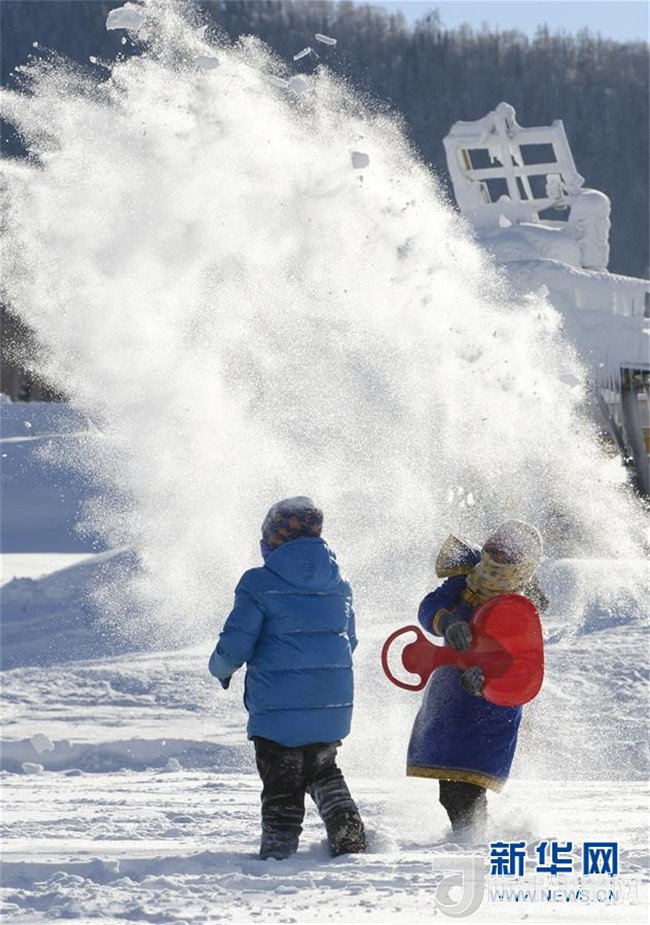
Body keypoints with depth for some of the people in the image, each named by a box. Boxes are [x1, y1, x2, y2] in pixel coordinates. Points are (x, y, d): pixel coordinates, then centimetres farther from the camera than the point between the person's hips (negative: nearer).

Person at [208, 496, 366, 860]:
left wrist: (221, 668, 11)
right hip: (333, 703, 5)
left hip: (279, 705, -5)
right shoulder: (339, 586, 7)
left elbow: (235, 645, -11)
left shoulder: (260, 585, -10)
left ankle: (279, 853, 2)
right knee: (322, 770, 25)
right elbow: (349, 641, 17)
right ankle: (349, 834, 14)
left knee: (282, 784, 3)